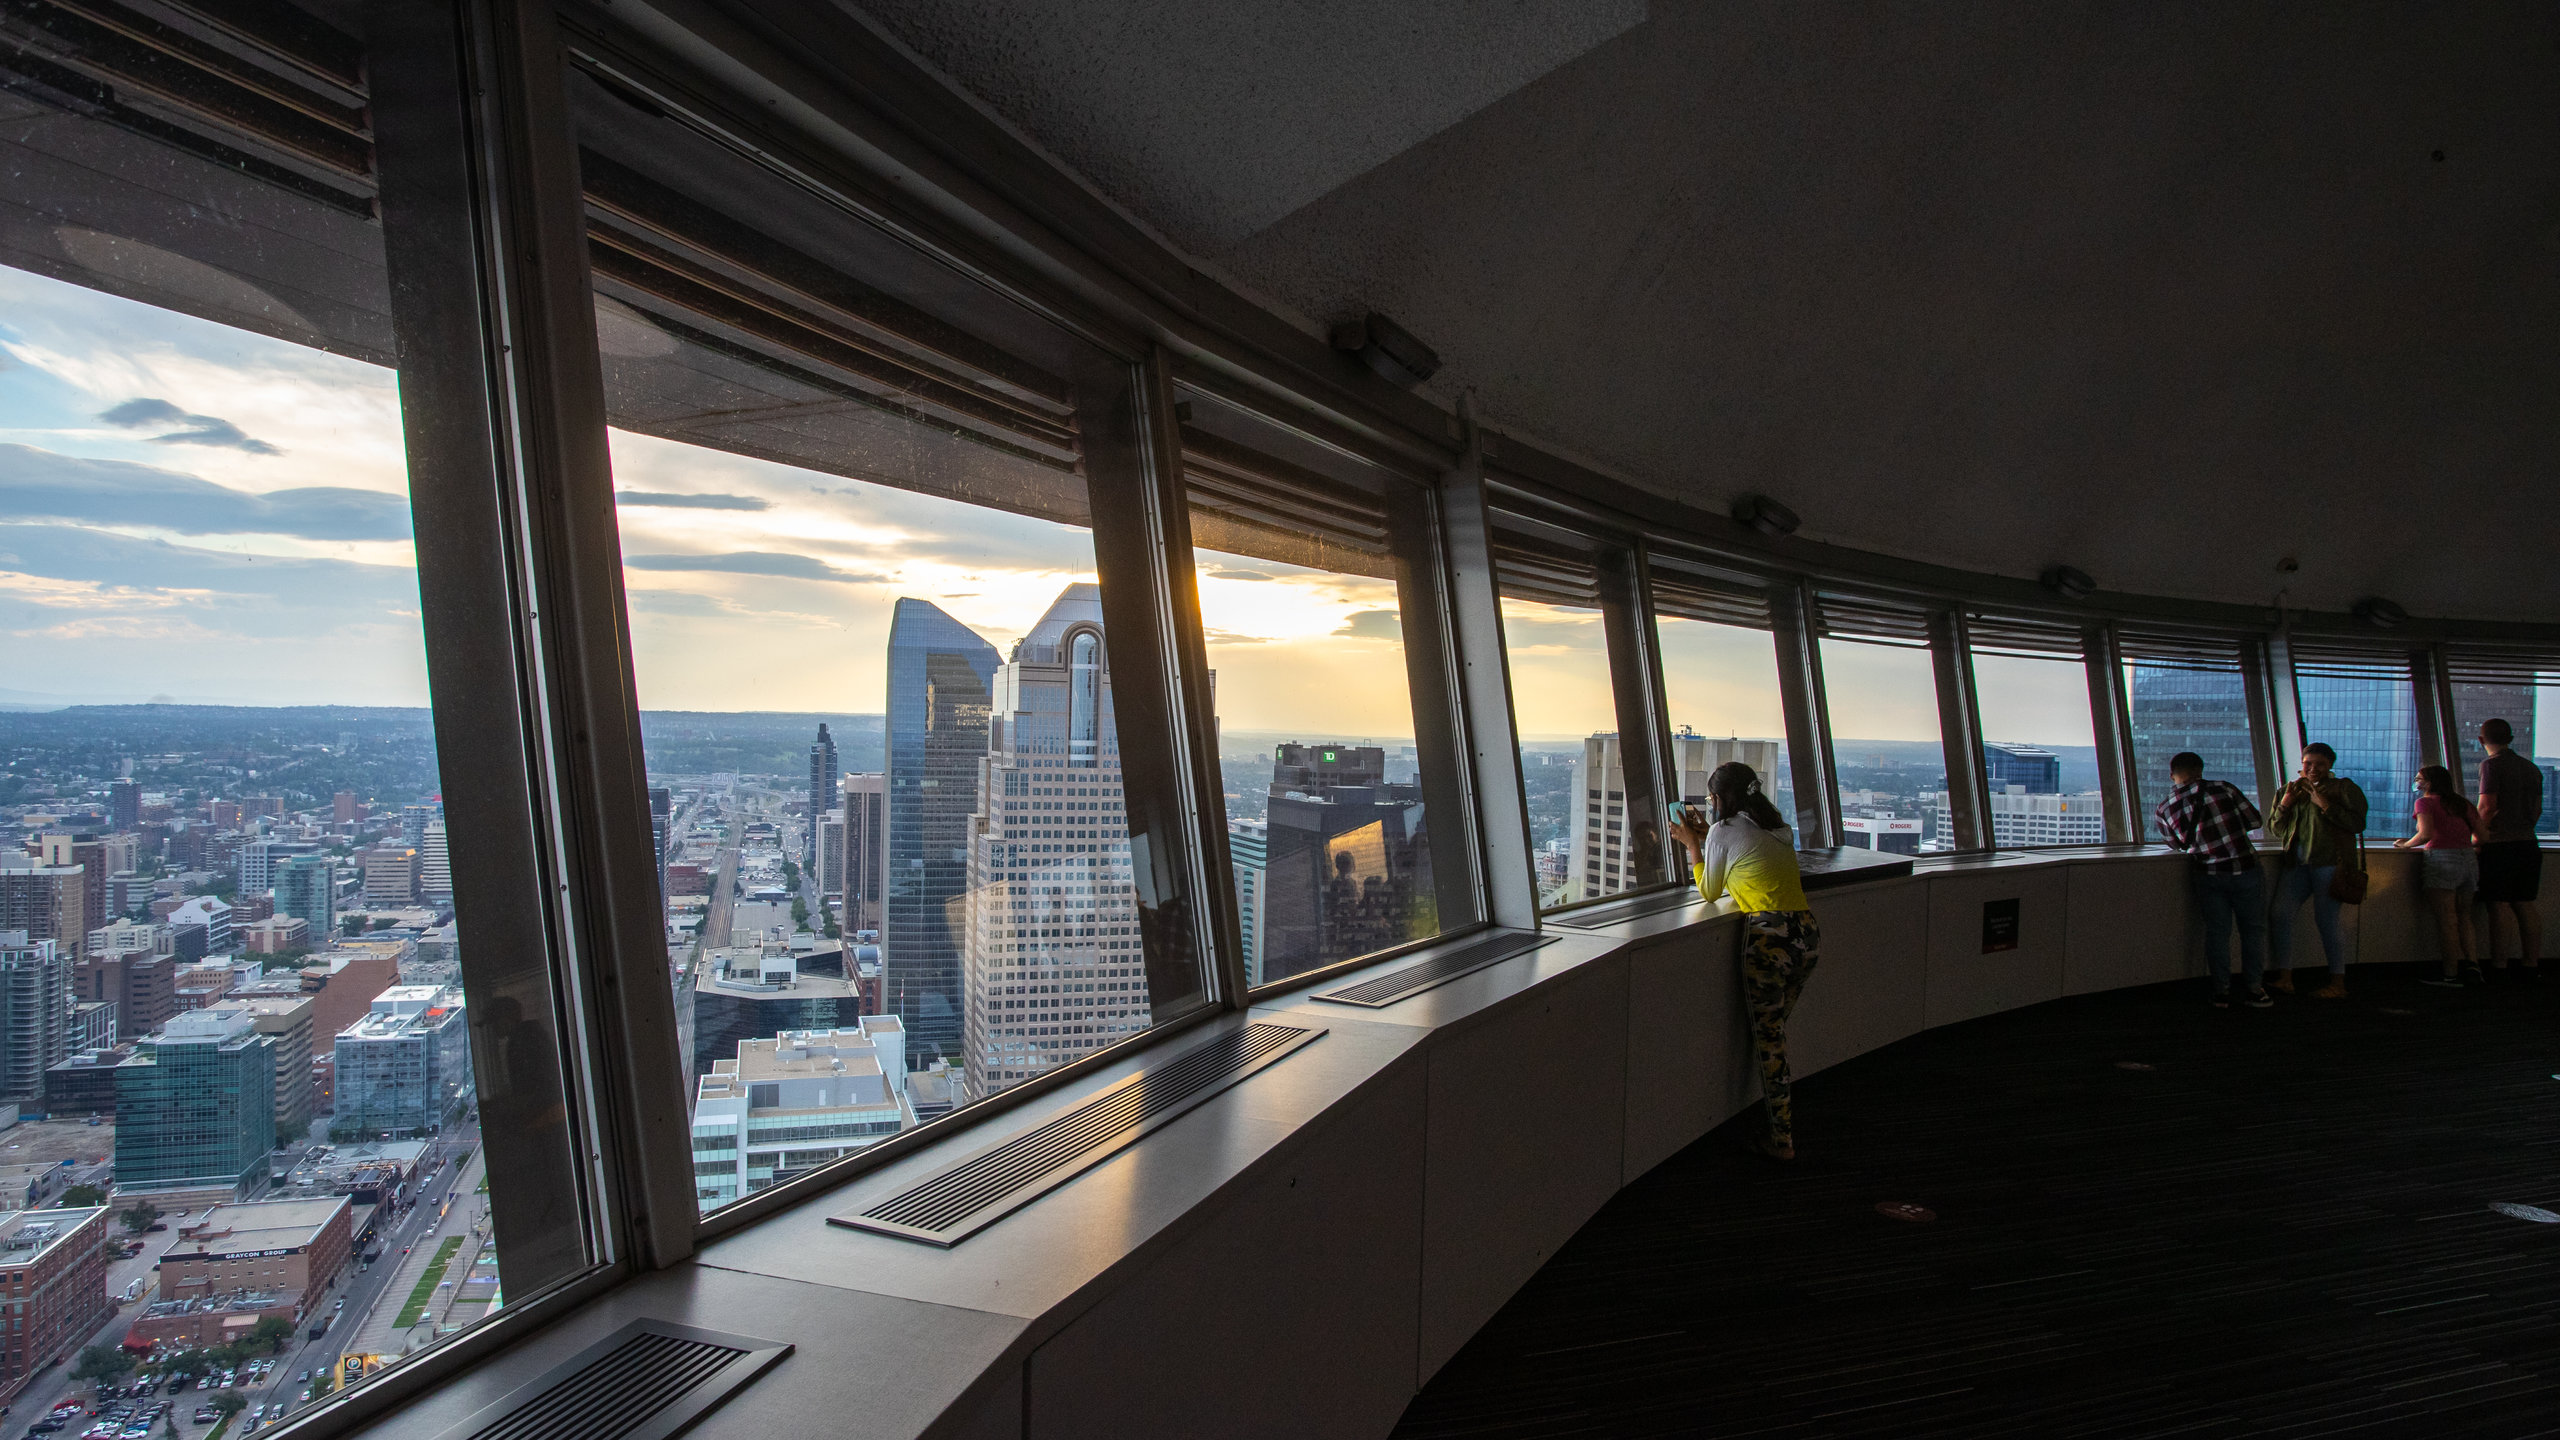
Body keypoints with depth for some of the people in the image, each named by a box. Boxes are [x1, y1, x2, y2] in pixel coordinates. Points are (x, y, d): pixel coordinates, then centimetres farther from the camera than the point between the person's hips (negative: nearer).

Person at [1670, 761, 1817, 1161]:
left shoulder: (1724, 832, 0)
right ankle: (1785, 1119, 27)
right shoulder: (1778, 828, 20)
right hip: (1809, 933, 7)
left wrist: (1692, 844, 18)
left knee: (1768, 1040, 3)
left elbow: (1709, 891, 11)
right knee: (1776, 1032, 20)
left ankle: (1781, 1141, 8)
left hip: (1770, 937, -7)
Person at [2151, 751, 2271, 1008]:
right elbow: (2254, 821, 2)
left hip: (2209, 875, 2)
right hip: (2245, 870, -2)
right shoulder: (2223, 788, -7)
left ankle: (2221, 992, 12)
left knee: (2217, 931, 11)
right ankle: (2253, 989, 16)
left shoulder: (2162, 809, 0)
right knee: (2253, 929, 12)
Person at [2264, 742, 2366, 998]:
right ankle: (2285, 978, -2)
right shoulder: (2290, 789, 19)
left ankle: (2338, 984, 2)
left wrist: (2324, 804, -14)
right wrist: (2286, 802, 1)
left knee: (2326, 920, -8)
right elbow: (2275, 831, 14)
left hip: (2331, 863, -5)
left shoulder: (2343, 787, 5)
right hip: (2297, 864, 5)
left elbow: (2357, 823, -7)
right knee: (2279, 914, -7)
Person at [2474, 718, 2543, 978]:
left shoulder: (2491, 764, -9)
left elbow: (2487, 807, -15)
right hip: (2529, 844, 7)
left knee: (2499, 906, -5)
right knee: (2527, 905, 11)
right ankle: (2532, 964, 14)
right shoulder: (2531, 767, 13)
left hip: (2500, 846, -7)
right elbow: (2537, 809, 19)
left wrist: (2478, 839, -5)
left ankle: (2499, 966, -5)